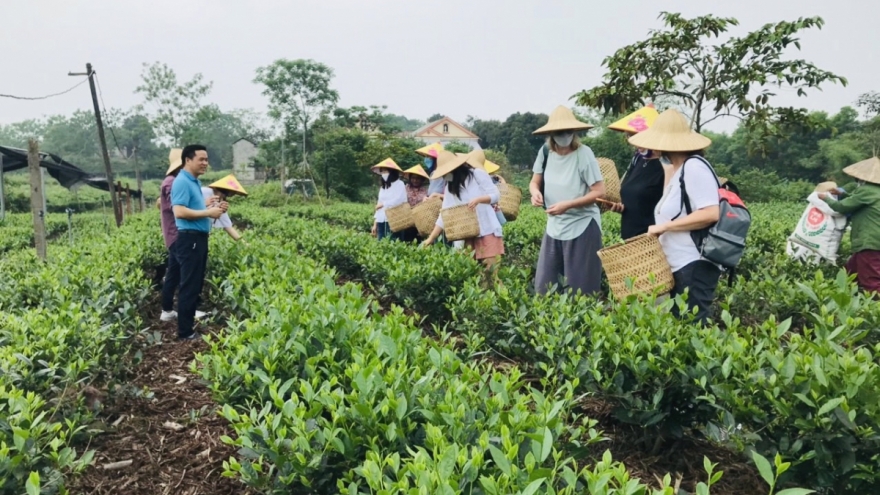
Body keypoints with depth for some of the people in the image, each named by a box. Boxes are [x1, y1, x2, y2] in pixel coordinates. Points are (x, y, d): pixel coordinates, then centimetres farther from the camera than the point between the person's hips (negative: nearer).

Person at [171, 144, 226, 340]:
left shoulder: (195, 182, 16)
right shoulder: (182, 182, -15)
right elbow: (179, 212, -25)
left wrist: (213, 207, 7)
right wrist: (208, 212, -20)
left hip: (199, 238, 10)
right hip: (189, 239, -10)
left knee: (196, 285, 16)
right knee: (189, 286, -5)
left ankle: (191, 322, 26)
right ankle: (185, 331, 2)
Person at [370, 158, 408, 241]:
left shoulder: (399, 184, 1)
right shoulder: (382, 186, 19)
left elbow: (398, 200, -14)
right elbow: (378, 206, 17)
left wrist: (383, 204, -4)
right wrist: (375, 224, 12)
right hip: (381, 221, 6)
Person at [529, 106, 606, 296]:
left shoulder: (583, 154, -15)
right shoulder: (545, 151, -1)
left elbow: (599, 192, -16)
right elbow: (535, 182, 11)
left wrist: (567, 205, -24)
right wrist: (535, 192, -13)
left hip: (582, 227, -5)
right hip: (554, 226, 5)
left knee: (581, 289, 3)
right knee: (544, 287, 9)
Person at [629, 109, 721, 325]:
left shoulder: (694, 167, -14)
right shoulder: (678, 170, 16)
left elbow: (710, 214, -23)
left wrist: (664, 226, -17)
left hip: (695, 265, -10)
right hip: (680, 265, 10)